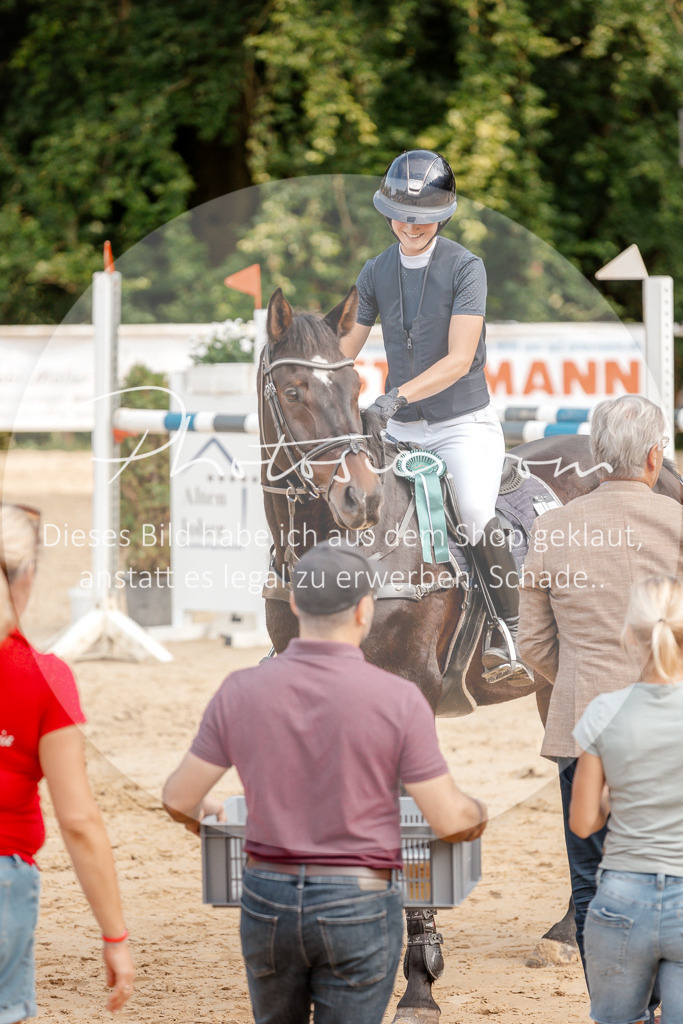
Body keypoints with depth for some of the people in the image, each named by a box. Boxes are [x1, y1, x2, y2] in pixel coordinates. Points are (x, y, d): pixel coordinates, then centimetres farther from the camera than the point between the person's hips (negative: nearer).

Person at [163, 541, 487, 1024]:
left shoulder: (242, 692, -5)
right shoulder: (398, 699, -13)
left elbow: (179, 798, 3)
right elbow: (449, 819, -9)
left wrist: (199, 809, 28)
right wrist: (477, 812, 15)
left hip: (267, 900, 3)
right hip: (357, 910, -3)